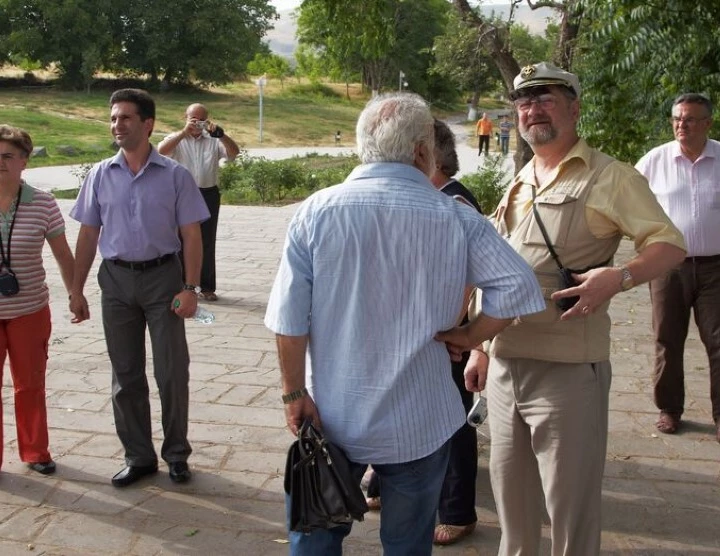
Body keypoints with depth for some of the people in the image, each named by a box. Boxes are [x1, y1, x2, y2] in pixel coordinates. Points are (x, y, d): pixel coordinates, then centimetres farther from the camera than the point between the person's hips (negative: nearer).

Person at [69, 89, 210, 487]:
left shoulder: (174, 176, -4)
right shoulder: (100, 175, 4)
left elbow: (191, 235, -5)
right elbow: (88, 235, 8)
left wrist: (191, 288, -13)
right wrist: (77, 290, 5)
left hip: (162, 277, -3)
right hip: (116, 279, 3)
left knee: (172, 372, 3)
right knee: (126, 375, 10)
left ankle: (176, 454, 20)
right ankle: (138, 457, 24)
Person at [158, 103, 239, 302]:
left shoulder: (214, 141, 11)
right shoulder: (177, 139, 6)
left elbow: (234, 153, -5)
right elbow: (161, 150, -15)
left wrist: (220, 133, -21)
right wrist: (184, 132, -23)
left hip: (209, 195, 2)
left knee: (207, 242, 7)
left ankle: (207, 287, 15)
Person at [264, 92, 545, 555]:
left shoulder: (317, 211, -9)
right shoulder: (456, 218, -9)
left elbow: (290, 317, -12)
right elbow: (516, 285, -13)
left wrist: (295, 394, -3)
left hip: (330, 416, 0)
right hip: (418, 421, 0)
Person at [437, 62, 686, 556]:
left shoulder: (607, 177, -4)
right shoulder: (518, 186, 17)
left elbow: (670, 243, -8)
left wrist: (618, 277, -26)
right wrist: (478, 349, 19)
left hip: (567, 368, -6)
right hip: (505, 364, 7)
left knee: (571, 504, 4)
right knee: (511, 496, 17)